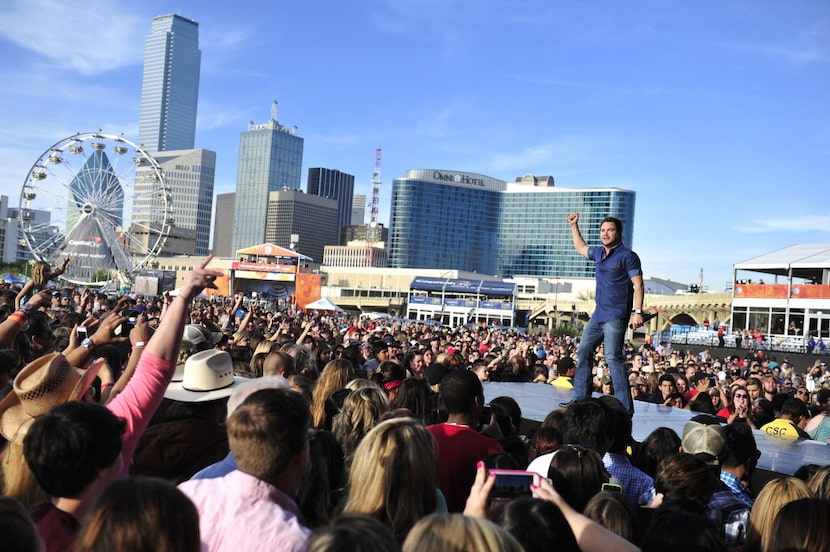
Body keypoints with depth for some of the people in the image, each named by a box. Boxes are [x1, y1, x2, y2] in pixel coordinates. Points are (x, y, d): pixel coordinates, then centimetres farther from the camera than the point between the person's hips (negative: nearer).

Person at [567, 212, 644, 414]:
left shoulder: (627, 255, -8)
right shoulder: (599, 253, 15)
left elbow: (638, 285, -13)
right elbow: (581, 248, 36)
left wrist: (637, 311, -21)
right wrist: (574, 226, 31)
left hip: (616, 316, -9)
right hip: (598, 314, 9)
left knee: (612, 357, -14)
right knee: (583, 352, 10)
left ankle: (625, 406, -11)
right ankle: (580, 399, 18)